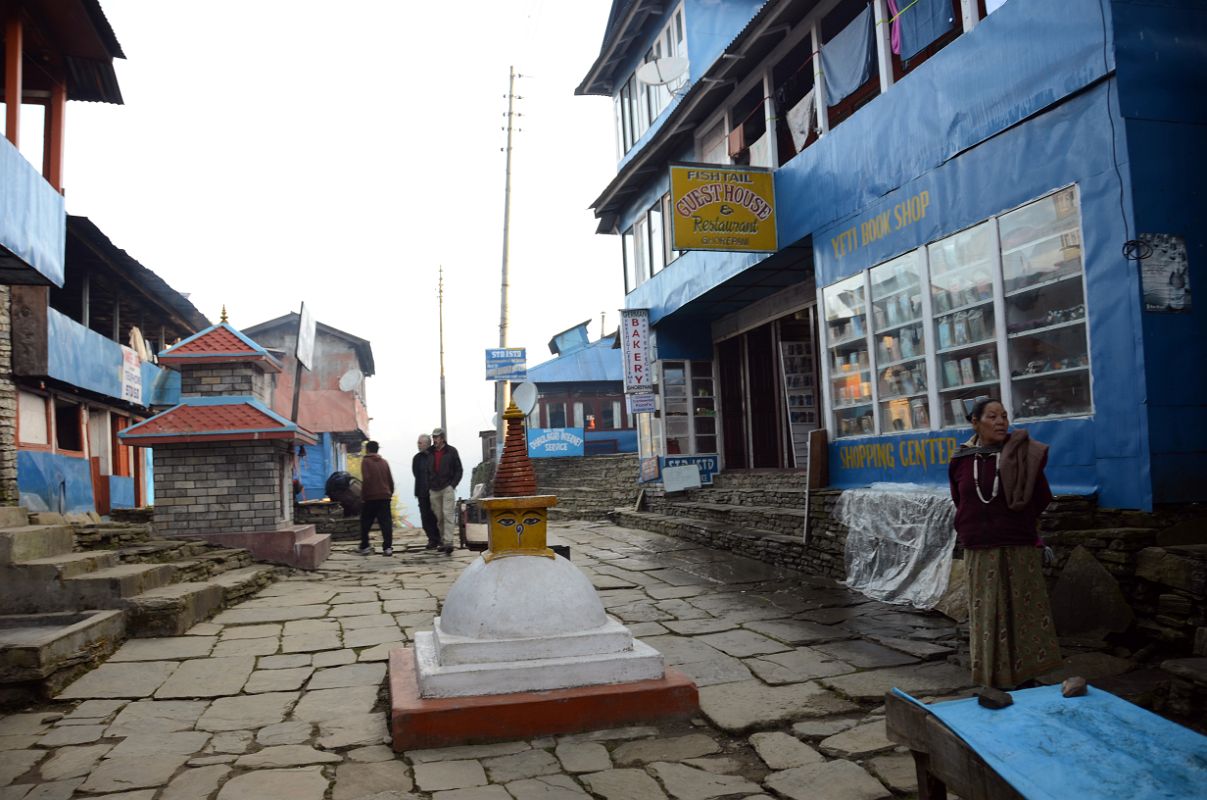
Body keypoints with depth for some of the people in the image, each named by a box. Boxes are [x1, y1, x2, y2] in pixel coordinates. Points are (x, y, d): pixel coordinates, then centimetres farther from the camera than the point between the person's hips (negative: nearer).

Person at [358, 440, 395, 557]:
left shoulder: (366, 461, -3)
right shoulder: (384, 462, 11)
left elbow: (366, 479, -14)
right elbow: (390, 480, 10)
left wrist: (363, 495, -7)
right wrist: (390, 493, 19)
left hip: (370, 497, -3)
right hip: (385, 497, 4)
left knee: (365, 523, 11)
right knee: (386, 523, 0)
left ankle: (364, 547, 13)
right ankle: (387, 547, -7)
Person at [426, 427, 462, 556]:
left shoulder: (451, 451, 2)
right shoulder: (430, 453, 10)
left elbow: (459, 470, 4)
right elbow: (426, 471, 14)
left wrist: (453, 485, -6)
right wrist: (428, 487, 6)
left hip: (447, 488, -3)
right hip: (434, 490, 4)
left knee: (448, 515, -11)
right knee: (438, 517, 6)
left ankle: (448, 542, -17)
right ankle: (442, 541, 15)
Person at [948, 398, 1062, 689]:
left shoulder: (1023, 457, -4)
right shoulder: (961, 462, 1)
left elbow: (1042, 500, 2)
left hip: (1019, 552, -2)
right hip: (979, 555, 2)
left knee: (1022, 615, 3)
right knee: (987, 619, 7)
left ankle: (1023, 680, 14)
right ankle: (996, 682, 18)